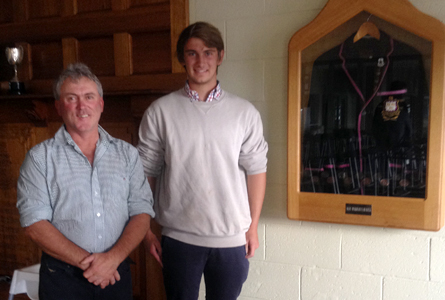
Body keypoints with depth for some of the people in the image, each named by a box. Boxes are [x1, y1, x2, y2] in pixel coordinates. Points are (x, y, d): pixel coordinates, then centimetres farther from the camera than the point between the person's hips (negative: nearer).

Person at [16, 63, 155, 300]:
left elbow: (142, 212, -1)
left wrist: (113, 257, -15)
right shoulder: (40, 158, -2)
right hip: (62, 279, -2)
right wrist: (86, 262, -15)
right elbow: (35, 224, -9)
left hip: (116, 271, 2)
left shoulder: (127, 153, 4)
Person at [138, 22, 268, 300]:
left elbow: (256, 170, 3)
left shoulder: (245, 112, 0)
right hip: (178, 237, 0)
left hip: (232, 238, 1)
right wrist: (146, 230, 1)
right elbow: (146, 173, 1)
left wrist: (253, 227, 3)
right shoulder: (160, 111, -2)